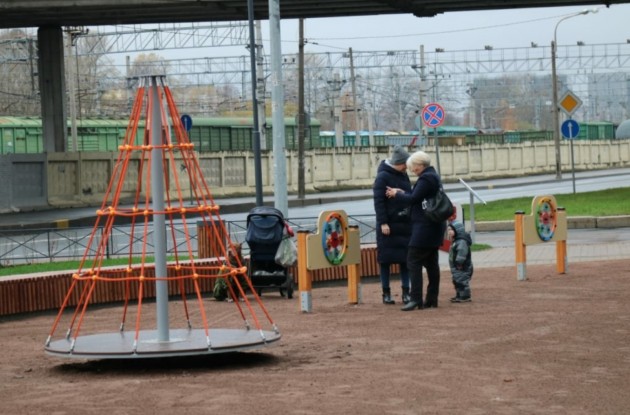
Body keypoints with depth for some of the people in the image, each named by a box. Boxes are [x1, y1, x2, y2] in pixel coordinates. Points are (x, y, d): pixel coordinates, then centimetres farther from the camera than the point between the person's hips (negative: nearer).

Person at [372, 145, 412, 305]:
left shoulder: (403, 176, 12)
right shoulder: (383, 177, -9)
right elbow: (378, 202, -13)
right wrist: (383, 223, -18)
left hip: (405, 224, 6)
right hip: (388, 226, -6)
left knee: (405, 258, 4)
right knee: (386, 259, 1)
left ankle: (406, 292, 9)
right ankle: (386, 293, 7)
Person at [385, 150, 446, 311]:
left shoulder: (426, 178, -16)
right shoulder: (434, 176, 16)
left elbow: (413, 199, -18)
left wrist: (397, 194, -3)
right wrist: (402, 193, 13)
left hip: (425, 227, -11)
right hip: (434, 226, 11)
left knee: (414, 261, -10)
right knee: (431, 262, 11)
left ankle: (415, 298, -15)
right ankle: (432, 299, 14)